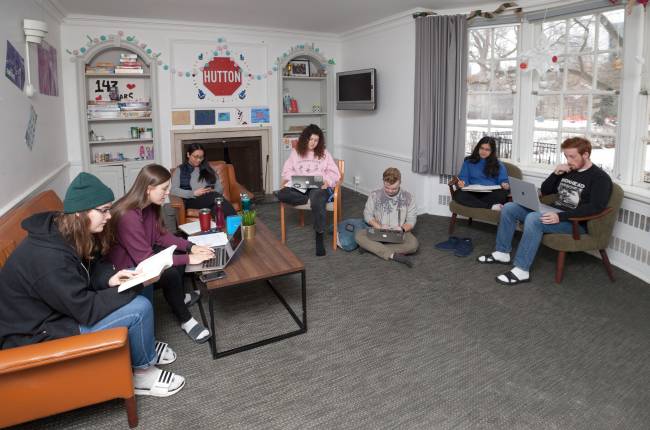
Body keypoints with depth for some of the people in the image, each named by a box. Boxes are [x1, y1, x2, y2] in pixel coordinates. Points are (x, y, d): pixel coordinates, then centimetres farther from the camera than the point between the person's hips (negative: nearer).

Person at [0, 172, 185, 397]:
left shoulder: (68, 234, -5)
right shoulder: (49, 257, -32)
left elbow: (90, 268, 10)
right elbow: (87, 310, -27)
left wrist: (110, 278, -11)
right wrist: (135, 286, -20)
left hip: (64, 306, 9)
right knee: (139, 308, -21)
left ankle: (144, 347, 17)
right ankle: (142, 371, 5)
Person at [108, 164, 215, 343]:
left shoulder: (149, 206, -6)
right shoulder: (128, 216, -33)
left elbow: (161, 235, 5)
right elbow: (144, 259, -31)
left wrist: (190, 247, -10)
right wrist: (188, 259, -28)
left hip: (140, 255, 9)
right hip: (124, 267, -9)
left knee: (179, 251, 2)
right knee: (170, 273, -24)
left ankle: (179, 299, 19)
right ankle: (186, 321, -4)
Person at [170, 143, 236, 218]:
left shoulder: (208, 169, 24)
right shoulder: (180, 170, 15)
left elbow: (220, 188, 17)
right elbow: (173, 190, 1)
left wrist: (212, 192, -7)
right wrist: (194, 193, -13)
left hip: (210, 199, 3)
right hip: (192, 200, -3)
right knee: (216, 196, -37)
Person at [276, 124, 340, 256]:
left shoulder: (324, 153, 11)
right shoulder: (295, 152, 15)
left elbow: (335, 173, 7)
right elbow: (287, 170, 15)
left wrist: (327, 181, -14)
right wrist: (286, 180, -9)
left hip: (318, 188, -2)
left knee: (317, 199, -40)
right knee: (281, 194, -31)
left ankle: (319, 238, -29)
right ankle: (311, 200, -23)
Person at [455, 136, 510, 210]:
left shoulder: (498, 165, 19)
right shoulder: (468, 161, 19)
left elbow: (503, 180, 14)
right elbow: (464, 177, 11)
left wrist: (505, 185, -12)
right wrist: (462, 183, -14)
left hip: (491, 194, 0)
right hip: (473, 193, 0)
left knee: (503, 193, -36)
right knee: (458, 194, -35)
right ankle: (491, 206, -38)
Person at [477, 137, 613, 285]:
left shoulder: (600, 177, -8)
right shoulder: (567, 171, 14)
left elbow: (595, 208, -22)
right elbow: (545, 191, 18)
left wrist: (561, 216, -31)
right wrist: (556, 173, -1)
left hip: (575, 223, -8)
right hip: (554, 214, 8)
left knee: (533, 218, -35)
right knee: (509, 208, -2)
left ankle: (521, 270, -31)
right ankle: (502, 253, 5)